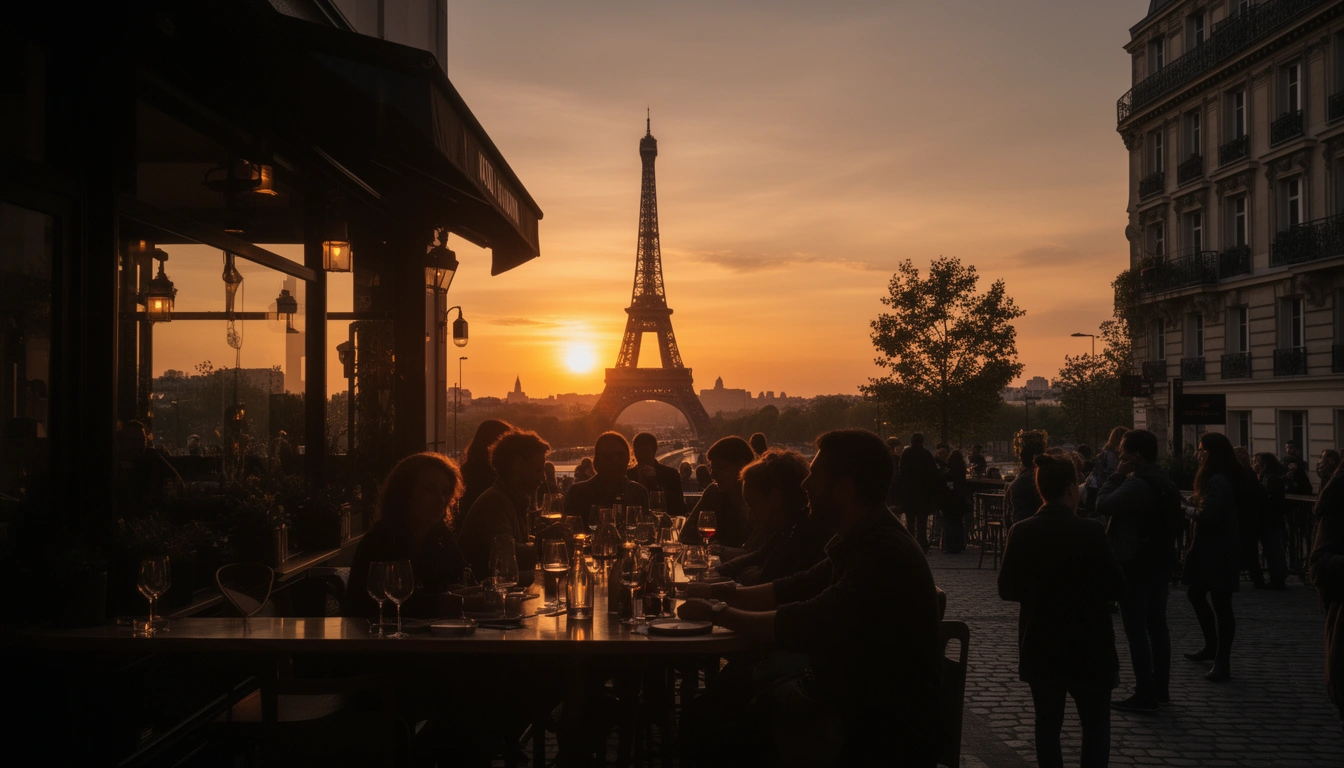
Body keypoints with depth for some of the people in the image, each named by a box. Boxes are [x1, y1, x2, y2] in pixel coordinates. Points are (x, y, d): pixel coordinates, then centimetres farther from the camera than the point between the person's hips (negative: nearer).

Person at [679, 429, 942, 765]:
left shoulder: (885, 555, -26)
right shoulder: (861, 540, 7)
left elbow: (802, 627, -26)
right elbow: (797, 589, 14)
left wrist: (717, 614, -14)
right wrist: (729, 593, 2)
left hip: (885, 729, -9)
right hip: (841, 694, 9)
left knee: (721, 734, -14)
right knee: (706, 712, 3)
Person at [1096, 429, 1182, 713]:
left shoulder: (1136, 484, -21)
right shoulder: (1164, 482, 11)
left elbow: (1103, 505, -23)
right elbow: (1177, 521, 18)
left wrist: (1117, 474, -13)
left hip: (1137, 565, -10)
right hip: (1161, 561, 10)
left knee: (1136, 629, -5)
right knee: (1157, 624, 14)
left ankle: (1145, 695, -2)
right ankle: (1161, 688, 20)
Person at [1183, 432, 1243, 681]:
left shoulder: (1218, 481, -20)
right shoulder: (1217, 478, 14)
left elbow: (1208, 515, -26)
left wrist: (1191, 511, -9)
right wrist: (1196, 507, 3)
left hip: (1219, 552, -11)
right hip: (1211, 549, 11)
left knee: (1221, 605, -4)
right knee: (1196, 595, 19)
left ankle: (1223, 662, 2)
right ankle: (1212, 647, 32)